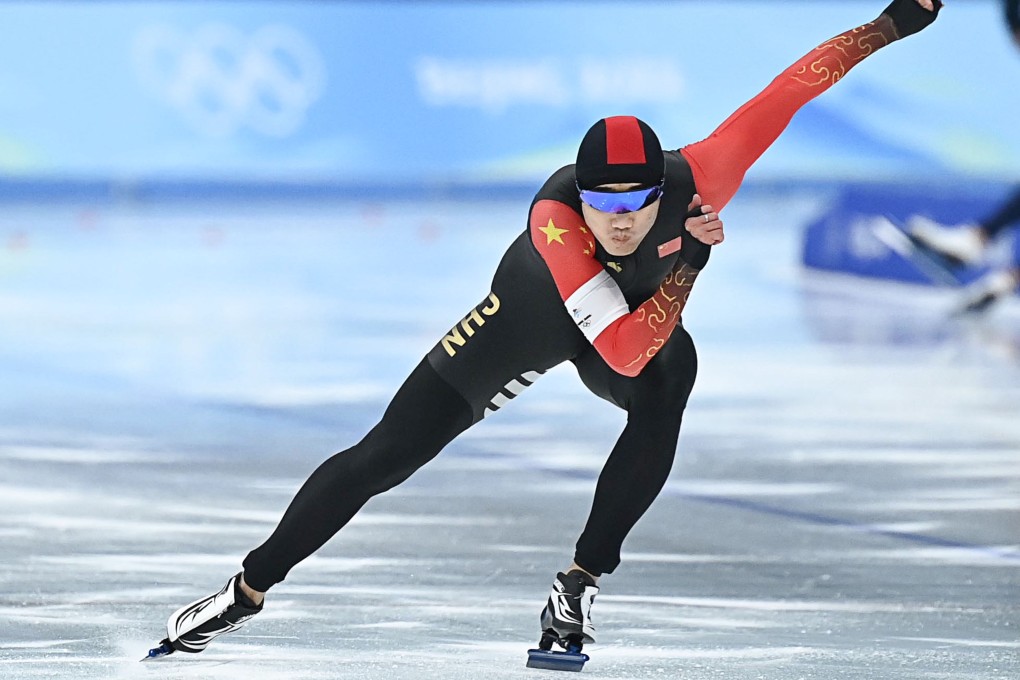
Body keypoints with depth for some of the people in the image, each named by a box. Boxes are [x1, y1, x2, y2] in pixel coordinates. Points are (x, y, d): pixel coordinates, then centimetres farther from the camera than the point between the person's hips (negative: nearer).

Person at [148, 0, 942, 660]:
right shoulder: (554, 216, -44)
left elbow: (790, 87, -32)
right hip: (534, 314, -2)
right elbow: (624, 350, -46)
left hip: (647, 312, 2)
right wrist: (691, 262, -43)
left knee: (661, 412, -32)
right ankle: (248, 589, 9)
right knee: (380, 460, -5)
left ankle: (580, 584, -14)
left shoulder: (696, 180, -38)